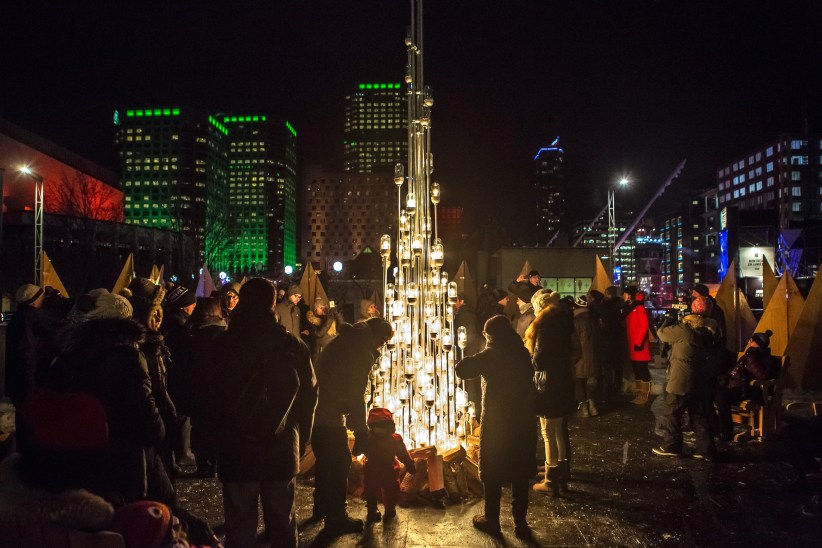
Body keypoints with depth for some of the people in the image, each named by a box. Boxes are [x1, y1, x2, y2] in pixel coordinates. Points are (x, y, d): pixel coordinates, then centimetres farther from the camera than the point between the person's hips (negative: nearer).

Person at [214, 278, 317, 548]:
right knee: (283, 524, 18)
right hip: (283, 453, 2)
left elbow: (207, 398, -6)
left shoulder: (223, 345, -10)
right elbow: (309, 396, 1)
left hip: (236, 454, -2)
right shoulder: (294, 346, -6)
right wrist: (300, 440, 12)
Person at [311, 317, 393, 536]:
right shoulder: (363, 352, -14)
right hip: (330, 417, -9)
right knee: (340, 465, 4)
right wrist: (361, 433, -8)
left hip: (315, 410, 9)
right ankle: (336, 519, 15)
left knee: (324, 460, 24)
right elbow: (356, 396, -16)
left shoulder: (343, 340, 14)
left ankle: (321, 508, 40)